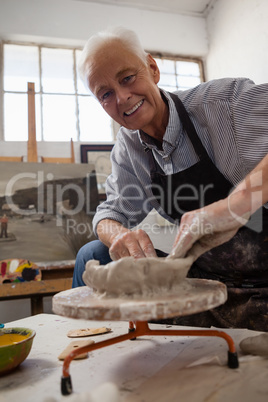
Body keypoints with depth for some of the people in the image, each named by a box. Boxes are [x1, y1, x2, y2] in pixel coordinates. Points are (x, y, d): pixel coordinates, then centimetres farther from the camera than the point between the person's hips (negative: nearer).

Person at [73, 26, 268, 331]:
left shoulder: (224, 99, -16)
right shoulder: (127, 147, 4)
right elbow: (111, 213, 5)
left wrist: (236, 203, -45)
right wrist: (120, 235, -19)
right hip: (203, 279, 5)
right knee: (93, 255, 0)